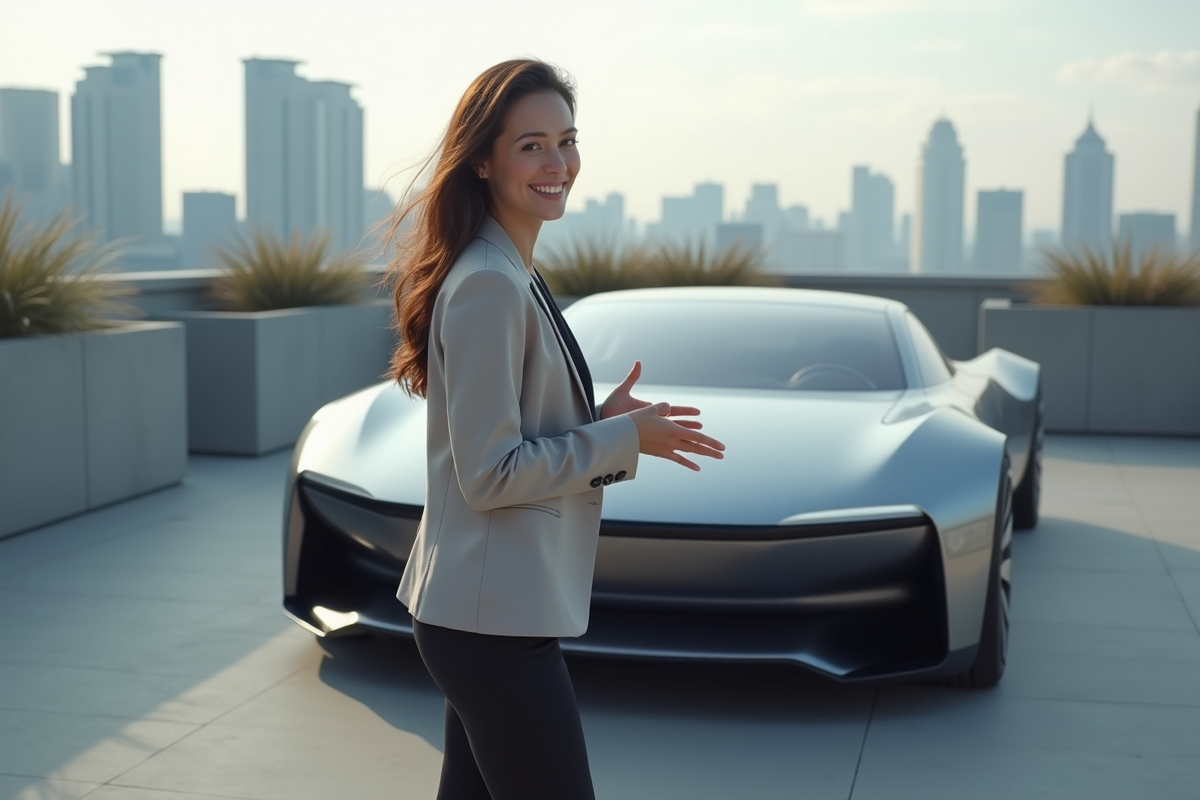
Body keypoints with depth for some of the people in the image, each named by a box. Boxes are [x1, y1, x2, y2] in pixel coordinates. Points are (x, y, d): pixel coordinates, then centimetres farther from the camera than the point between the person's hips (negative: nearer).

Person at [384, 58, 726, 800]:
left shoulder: (517, 277, 13)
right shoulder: (488, 285, -18)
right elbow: (489, 474, -20)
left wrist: (611, 425, 3)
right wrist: (622, 440, -13)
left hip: (493, 608, 10)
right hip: (494, 617, -10)